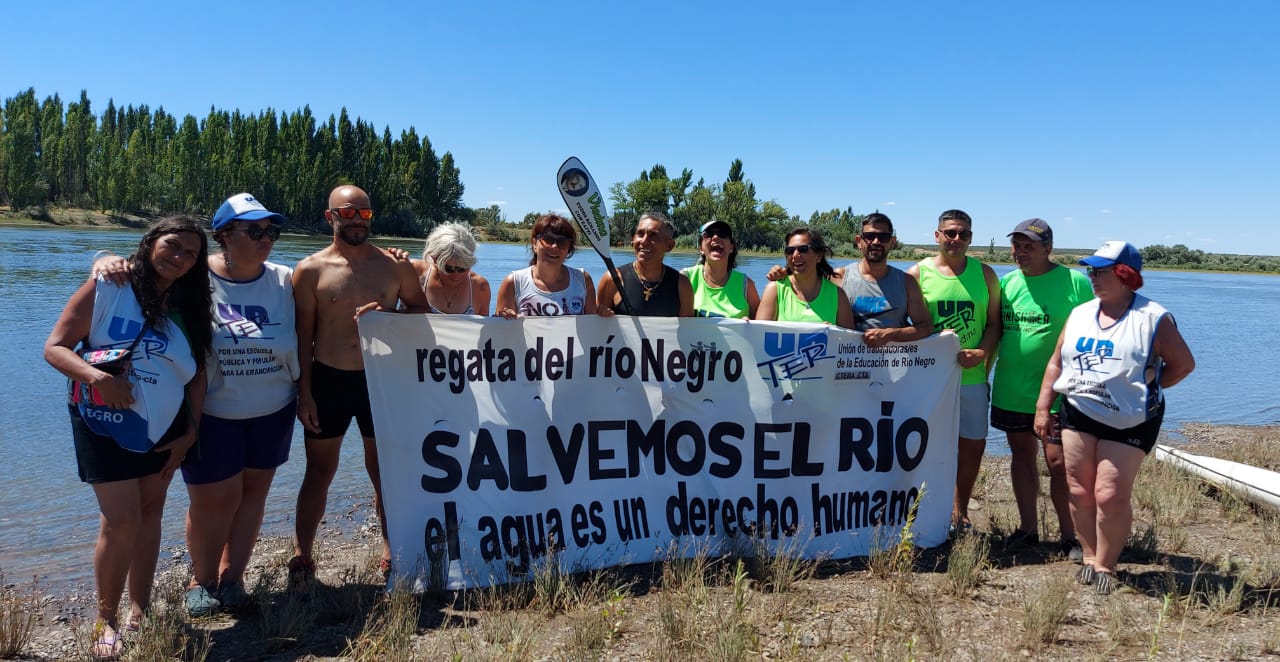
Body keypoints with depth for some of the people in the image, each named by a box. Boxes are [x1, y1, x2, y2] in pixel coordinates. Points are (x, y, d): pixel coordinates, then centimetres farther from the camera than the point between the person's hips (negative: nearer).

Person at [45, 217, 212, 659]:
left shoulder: (189, 304, 2)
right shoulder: (106, 287, -10)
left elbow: (197, 372, 5)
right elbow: (55, 348, -11)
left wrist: (190, 430, 1)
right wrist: (96, 377, -29)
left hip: (165, 428, 4)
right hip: (106, 424, -4)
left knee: (149, 512, 11)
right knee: (121, 520, -6)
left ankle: (139, 609, 25)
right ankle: (106, 619, 13)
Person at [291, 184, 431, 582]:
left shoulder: (394, 265, 1)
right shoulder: (311, 270, -3)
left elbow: (422, 310, 7)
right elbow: (302, 336, -2)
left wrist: (387, 315, -13)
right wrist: (304, 393, -5)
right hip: (327, 380, -1)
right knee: (319, 471, 10)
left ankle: (391, 549, 26)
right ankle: (303, 554, 25)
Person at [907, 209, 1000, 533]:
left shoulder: (985, 274, 7)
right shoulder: (917, 273, -2)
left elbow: (994, 323, 8)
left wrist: (983, 353, -9)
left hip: (972, 377, 3)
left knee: (973, 445, 10)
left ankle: (960, 513, 28)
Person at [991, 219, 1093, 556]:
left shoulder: (1075, 282, -7)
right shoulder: (1007, 282, 7)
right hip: (1010, 389, 5)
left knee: (1058, 461, -4)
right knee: (1021, 455, 14)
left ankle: (1069, 536, 12)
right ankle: (1027, 528, 27)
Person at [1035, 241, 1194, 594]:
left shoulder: (1153, 318, -7)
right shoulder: (1080, 314, 8)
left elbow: (1183, 364, 1)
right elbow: (1056, 362, 11)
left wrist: (1146, 387, -5)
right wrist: (1043, 407, 8)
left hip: (1128, 422, -4)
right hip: (1078, 414, 5)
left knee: (1111, 496, -4)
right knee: (1080, 491, 6)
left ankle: (1105, 565, 13)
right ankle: (1090, 557, 21)